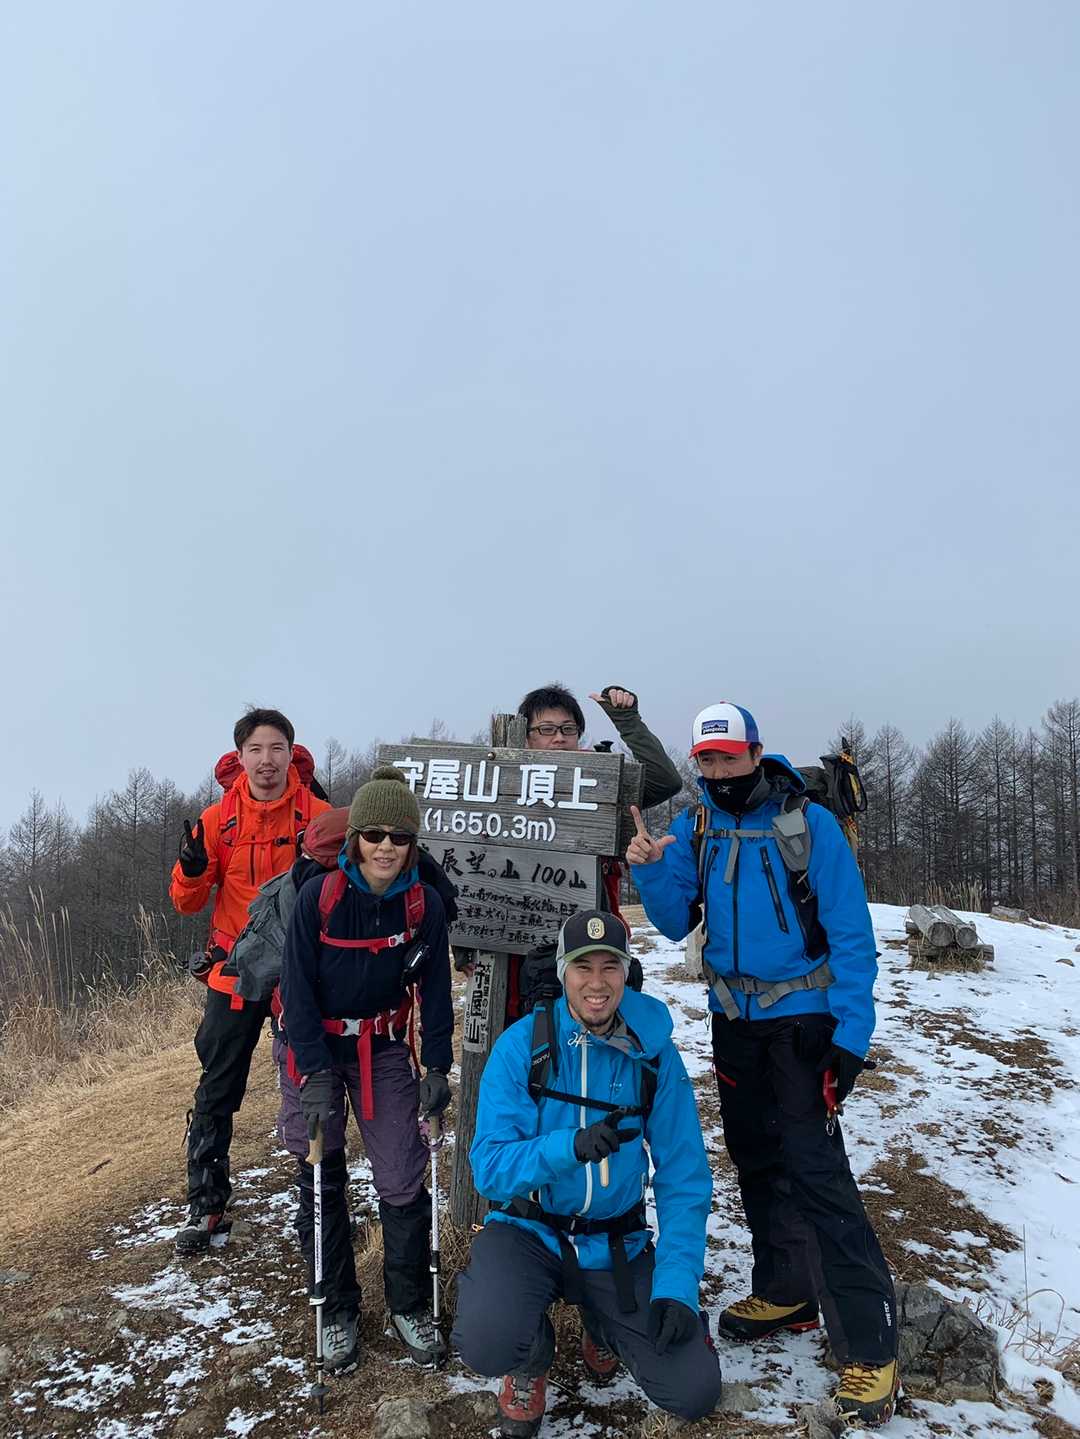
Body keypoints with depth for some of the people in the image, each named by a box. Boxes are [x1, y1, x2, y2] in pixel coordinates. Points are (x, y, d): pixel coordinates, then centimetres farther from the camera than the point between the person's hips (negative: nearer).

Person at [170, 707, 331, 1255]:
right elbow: (187, 902, 1)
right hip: (235, 973, 1)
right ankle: (206, 1204, 21)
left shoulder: (318, 815, -4)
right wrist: (193, 870, -20)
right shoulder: (218, 819, 0)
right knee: (216, 1094, 6)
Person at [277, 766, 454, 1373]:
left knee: (404, 1180, -2)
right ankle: (339, 1310, 26)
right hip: (315, 1047, -1)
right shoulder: (318, 896, -19)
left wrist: (438, 1067, -8)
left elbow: (436, 991, -4)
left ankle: (412, 1306, 19)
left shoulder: (426, 906, -12)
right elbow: (299, 987, -16)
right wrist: (315, 1072, -19)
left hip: (385, 1049, 1)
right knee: (322, 1181, 8)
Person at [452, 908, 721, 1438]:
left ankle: (603, 1327, 24)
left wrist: (677, 1285, -16)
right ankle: (533, 1357, 9)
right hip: (528, 1231, -2)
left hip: (618, 1246, 2)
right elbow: (488, 1166, -17)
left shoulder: (654, 1052, -9)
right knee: (487, 1344, -30)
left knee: (694, 1392, -7)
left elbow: (683, 1178, -5)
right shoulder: (521, 1045, -14)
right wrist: (569, 1146, -34)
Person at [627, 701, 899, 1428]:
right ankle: (786, 1292, 33)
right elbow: (676, 924, 0)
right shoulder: (693, 828, 0)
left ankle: (870, 1346, -4)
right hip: (733, 1018, 6)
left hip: (804, 1019, -5)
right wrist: (651, 872, -19)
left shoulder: (809, 823, -14)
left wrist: (851, 1033, -17)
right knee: (756, 1158, 15)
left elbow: (851, 934, -12)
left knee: (816, 1169, -12)